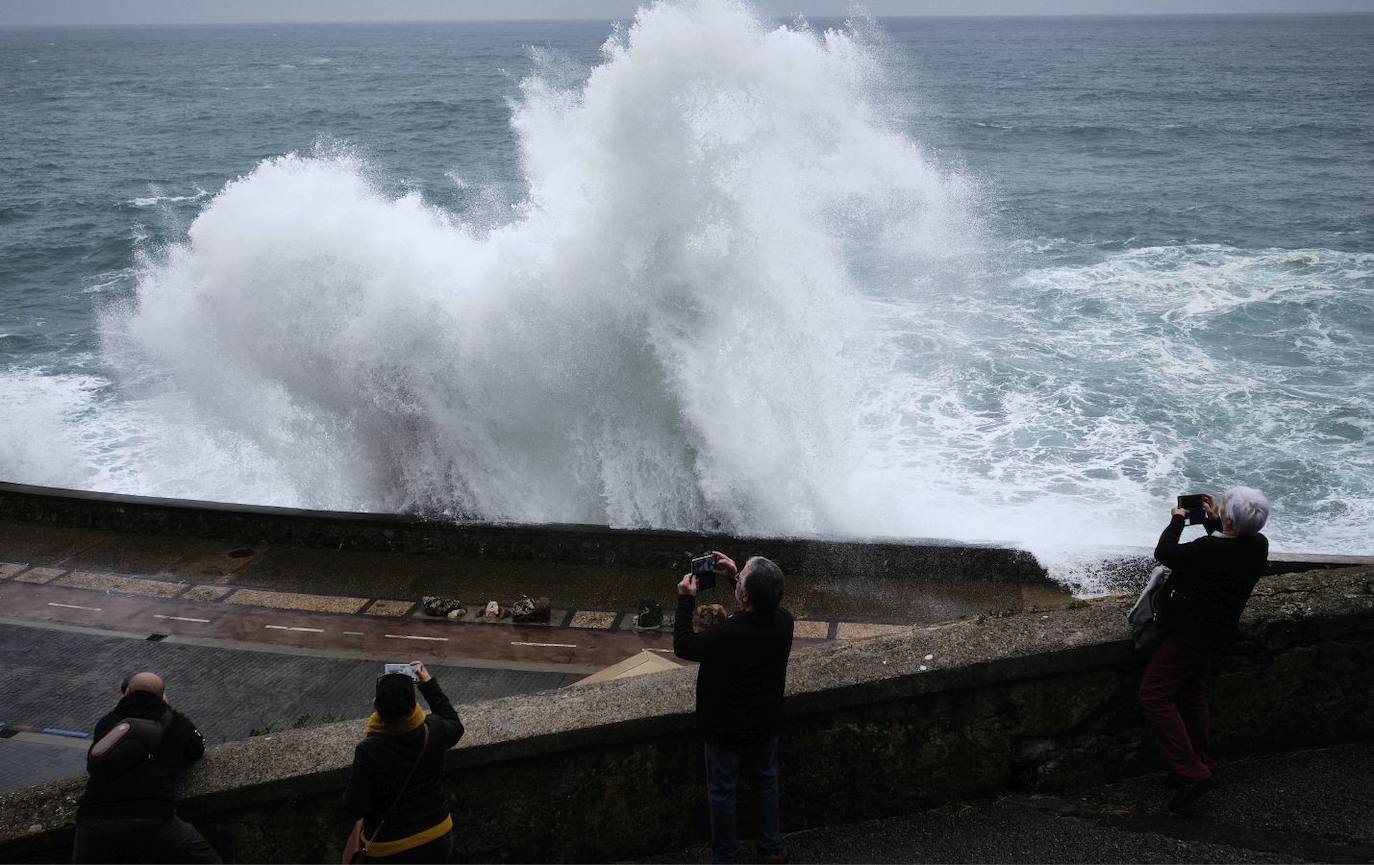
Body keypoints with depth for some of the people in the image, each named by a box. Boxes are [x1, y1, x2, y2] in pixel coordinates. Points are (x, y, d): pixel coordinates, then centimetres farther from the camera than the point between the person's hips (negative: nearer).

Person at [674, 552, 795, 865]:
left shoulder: (725, 636, -37)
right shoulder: (783, 622, -21)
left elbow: (682, 646, -17)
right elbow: (764, 606, 5)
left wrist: (686, 600, -11)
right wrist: (735, 576, 0)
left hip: (727, 730, -5)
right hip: (767, 724, 5)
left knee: (722, 793, 17)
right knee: (767, 783, 27)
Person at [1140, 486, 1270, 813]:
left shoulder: (1208, 550, -32)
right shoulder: (1258, 545, -7)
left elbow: (1164, 553, -16)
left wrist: (1177, 520, -1)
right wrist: (1212, 521, 11)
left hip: (1190, 634, -9)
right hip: (1216, 632, 9)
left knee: (1154, 697, -4)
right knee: (1193, 695, 23)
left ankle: (1192, 775, -5)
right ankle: (1201, 765, 35)